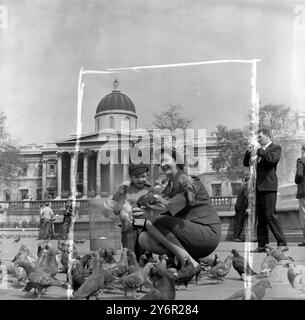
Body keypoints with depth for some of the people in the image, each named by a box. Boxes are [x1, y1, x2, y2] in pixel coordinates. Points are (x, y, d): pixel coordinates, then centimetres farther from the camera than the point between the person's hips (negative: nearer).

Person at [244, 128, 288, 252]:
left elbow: (272, 159, -22)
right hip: (259, 187, 8)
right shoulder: (260, 150, 21)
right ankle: (262, 244, 12)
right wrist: (249, 153, 5)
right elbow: (246, 163, 22)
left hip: (269, 187, -8)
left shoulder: (276, 148, 0)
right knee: (260, 217, 8)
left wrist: (259, 151, -13)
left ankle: (282, 243, -5)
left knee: (270, 215, -11)